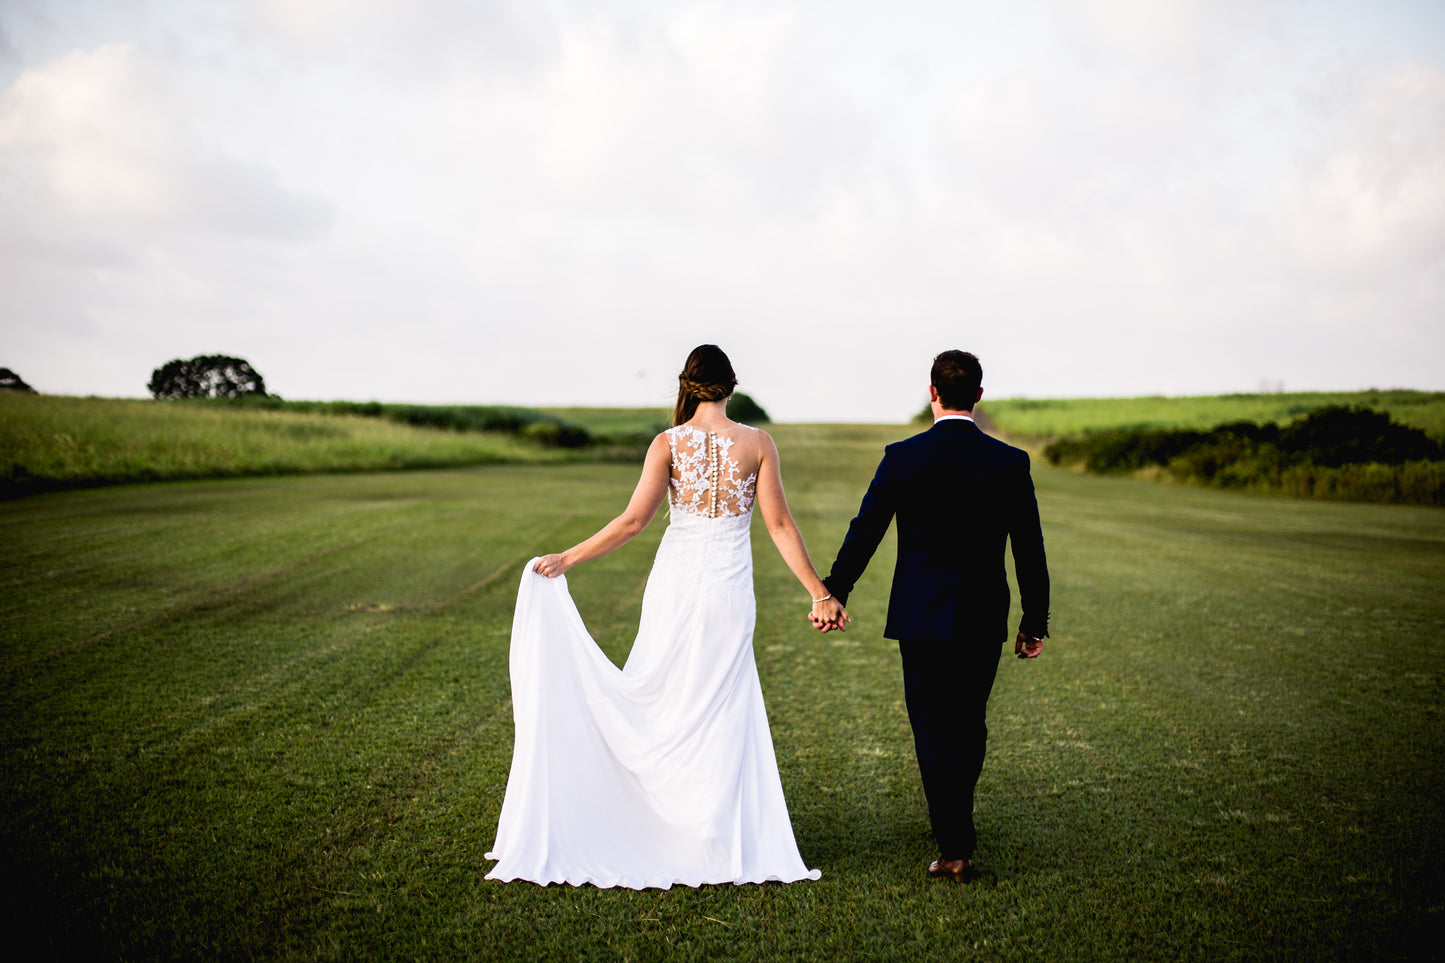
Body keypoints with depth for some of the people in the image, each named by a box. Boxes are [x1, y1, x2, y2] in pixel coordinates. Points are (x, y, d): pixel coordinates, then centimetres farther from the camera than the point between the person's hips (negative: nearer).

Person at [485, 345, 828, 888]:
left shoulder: (669, 443, -4)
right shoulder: (757, 444, -3)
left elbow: (633, 521, -9)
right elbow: (780, 526, -5)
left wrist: (567, 559, 0)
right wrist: (819, 593, 1)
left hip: (674, 584, 0)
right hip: (729, 591, 0)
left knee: (659, 699, 12)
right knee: (723, 711, 8)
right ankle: (714, 840, 12)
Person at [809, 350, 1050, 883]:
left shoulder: (902, 457, -9)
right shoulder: (1010, 462, -4)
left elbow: (864, 530, -2)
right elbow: (1029, 549, -1)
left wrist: (834, 592, 8)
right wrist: (1035, 621, 9)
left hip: (922, 617, -2)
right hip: (984, 619, 3)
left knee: (933, 729, 4)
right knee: (970, 723, 19)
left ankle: (956, 849, 0)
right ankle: (955, 823, 38)